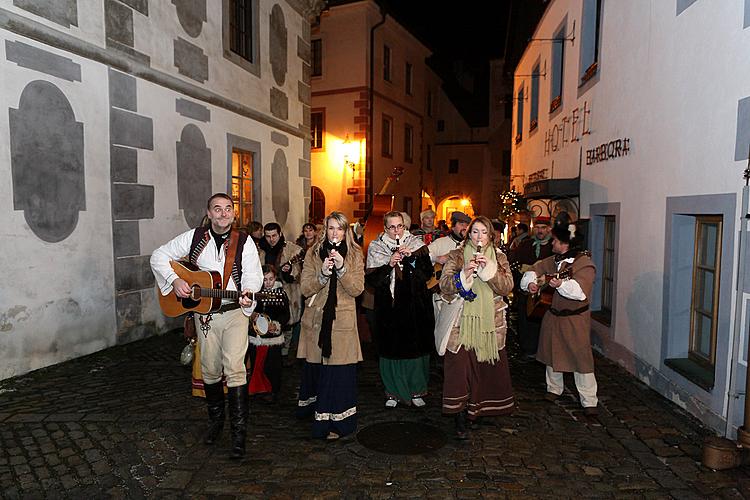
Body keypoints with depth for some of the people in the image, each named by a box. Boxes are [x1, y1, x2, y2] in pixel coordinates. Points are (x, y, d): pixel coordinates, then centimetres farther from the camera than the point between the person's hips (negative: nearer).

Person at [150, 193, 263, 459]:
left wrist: (247, 294, -27)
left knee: (234, 367, -10)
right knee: (210, 370, 13)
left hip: (235, 312, -2)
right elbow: (159, 256, 4)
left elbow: (253, 275, -5)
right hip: (204, 314, 3)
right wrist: (175, 280, -11)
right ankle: (215, 420, 34)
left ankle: (239, 432, -1)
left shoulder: (243, 241, -4)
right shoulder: (193, 237, 0)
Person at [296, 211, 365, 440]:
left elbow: (357, 289, -6)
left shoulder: (355, 254, 5)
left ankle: (336, 421, 6)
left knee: (340, 369, -5)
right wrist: (323, 274, -18)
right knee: (315, 367, 7)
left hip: (343, 320, -1)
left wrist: (342, 268, -19)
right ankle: (314, 409, 29)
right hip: (316, 319, 1)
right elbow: (305, 289, -1)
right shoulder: (313, 253, 6)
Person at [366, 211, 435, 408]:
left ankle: (417, 390, 23)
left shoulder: (416, 244, 4)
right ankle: (393, 392, 20)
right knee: (391, 349, 4)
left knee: (416, 347, 5)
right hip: (388, 307, 0)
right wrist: (389, 264, -17)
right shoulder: (376, 248, 3)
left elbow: (428, 273, -3)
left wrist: (411, 257, -15)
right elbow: (371, 279, -5)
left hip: (415, 305, 1)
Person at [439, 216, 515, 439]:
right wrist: (464, 274, -21)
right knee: (460, 365, -8)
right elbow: (444, 285, -6)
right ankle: (459, 416, 0)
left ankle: (477, 408, 26)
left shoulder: (499, 257, 9)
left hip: (490, 322, 2)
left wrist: (489, 269, -16)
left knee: (484, 366, 6)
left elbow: (507, 287, -3)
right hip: (461, 321, -2)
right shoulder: (456, 256, 5)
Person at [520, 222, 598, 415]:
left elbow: (580, 290, -30)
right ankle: (554, 389, 36)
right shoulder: (553, 261, 6)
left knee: (581, 357, -5)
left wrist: (560, 284, -46)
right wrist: (531, 282, -5)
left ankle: (589, 401, 6)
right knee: (551, 353, 17)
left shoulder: (584, 263, -17)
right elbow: (534, 270, 15)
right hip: (553, 315, 7)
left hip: (575, 319, -7)